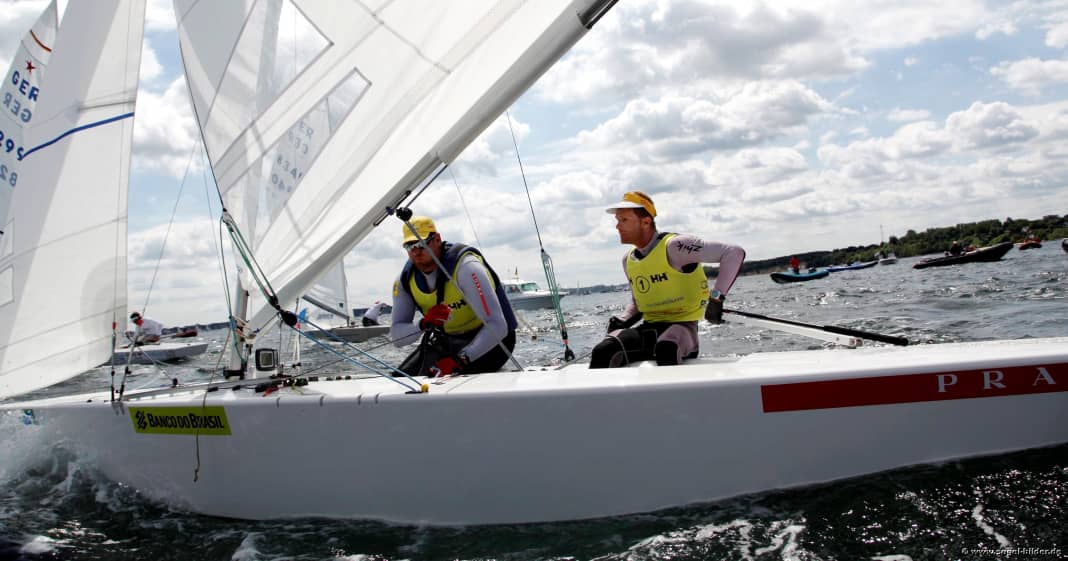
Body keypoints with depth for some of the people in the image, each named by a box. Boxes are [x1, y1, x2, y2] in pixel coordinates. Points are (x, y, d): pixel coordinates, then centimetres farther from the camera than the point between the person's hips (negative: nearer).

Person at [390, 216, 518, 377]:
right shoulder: (405, 279, -8)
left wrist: (459, 359, -42)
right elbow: (397, 337, -9)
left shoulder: (466, 267, -28)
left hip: (489, 341, -6)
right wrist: (423, 324, -31)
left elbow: (497, 326, -35)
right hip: (446, 340, 6)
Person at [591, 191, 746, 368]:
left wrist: (716, 298, -20)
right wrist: (623, 320, 5)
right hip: (648, 329, 6)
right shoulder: (628, 261, 12)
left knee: (666, 349, -42)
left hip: (682, 326, -6)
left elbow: (735, 253, -15)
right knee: (602, 353, -24)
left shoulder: (673, 247, -11)